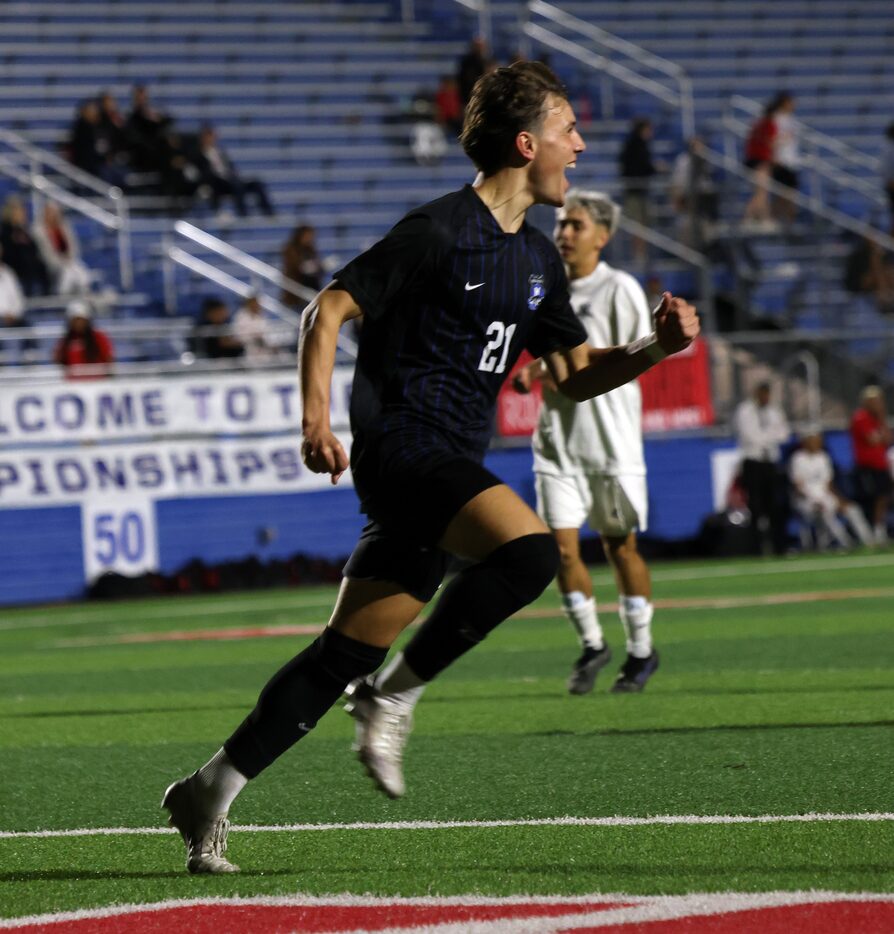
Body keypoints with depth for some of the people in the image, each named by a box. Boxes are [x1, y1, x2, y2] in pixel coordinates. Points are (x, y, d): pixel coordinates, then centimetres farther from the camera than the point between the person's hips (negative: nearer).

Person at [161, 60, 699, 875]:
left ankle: (212, 792, 13)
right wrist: (317, 418, -20)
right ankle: (395, 695, -16)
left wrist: (655, 348, 4)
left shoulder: (538, 258, 16)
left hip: (451, 470, 8)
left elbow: (575, 374, 21)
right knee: (529, 549, -29)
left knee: (348, 652, 7)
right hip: (402, 448, -8)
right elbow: (329, 309, -9)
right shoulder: (439, 233, -10)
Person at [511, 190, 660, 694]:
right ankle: (592, 644, 13)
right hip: (558, 438, 4)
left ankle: (642, 651, 18)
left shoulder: (620, 289, -6)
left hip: (611, 439, -4)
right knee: (562, 545, -4)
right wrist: (531, 373, 1)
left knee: (621, 545, 3)